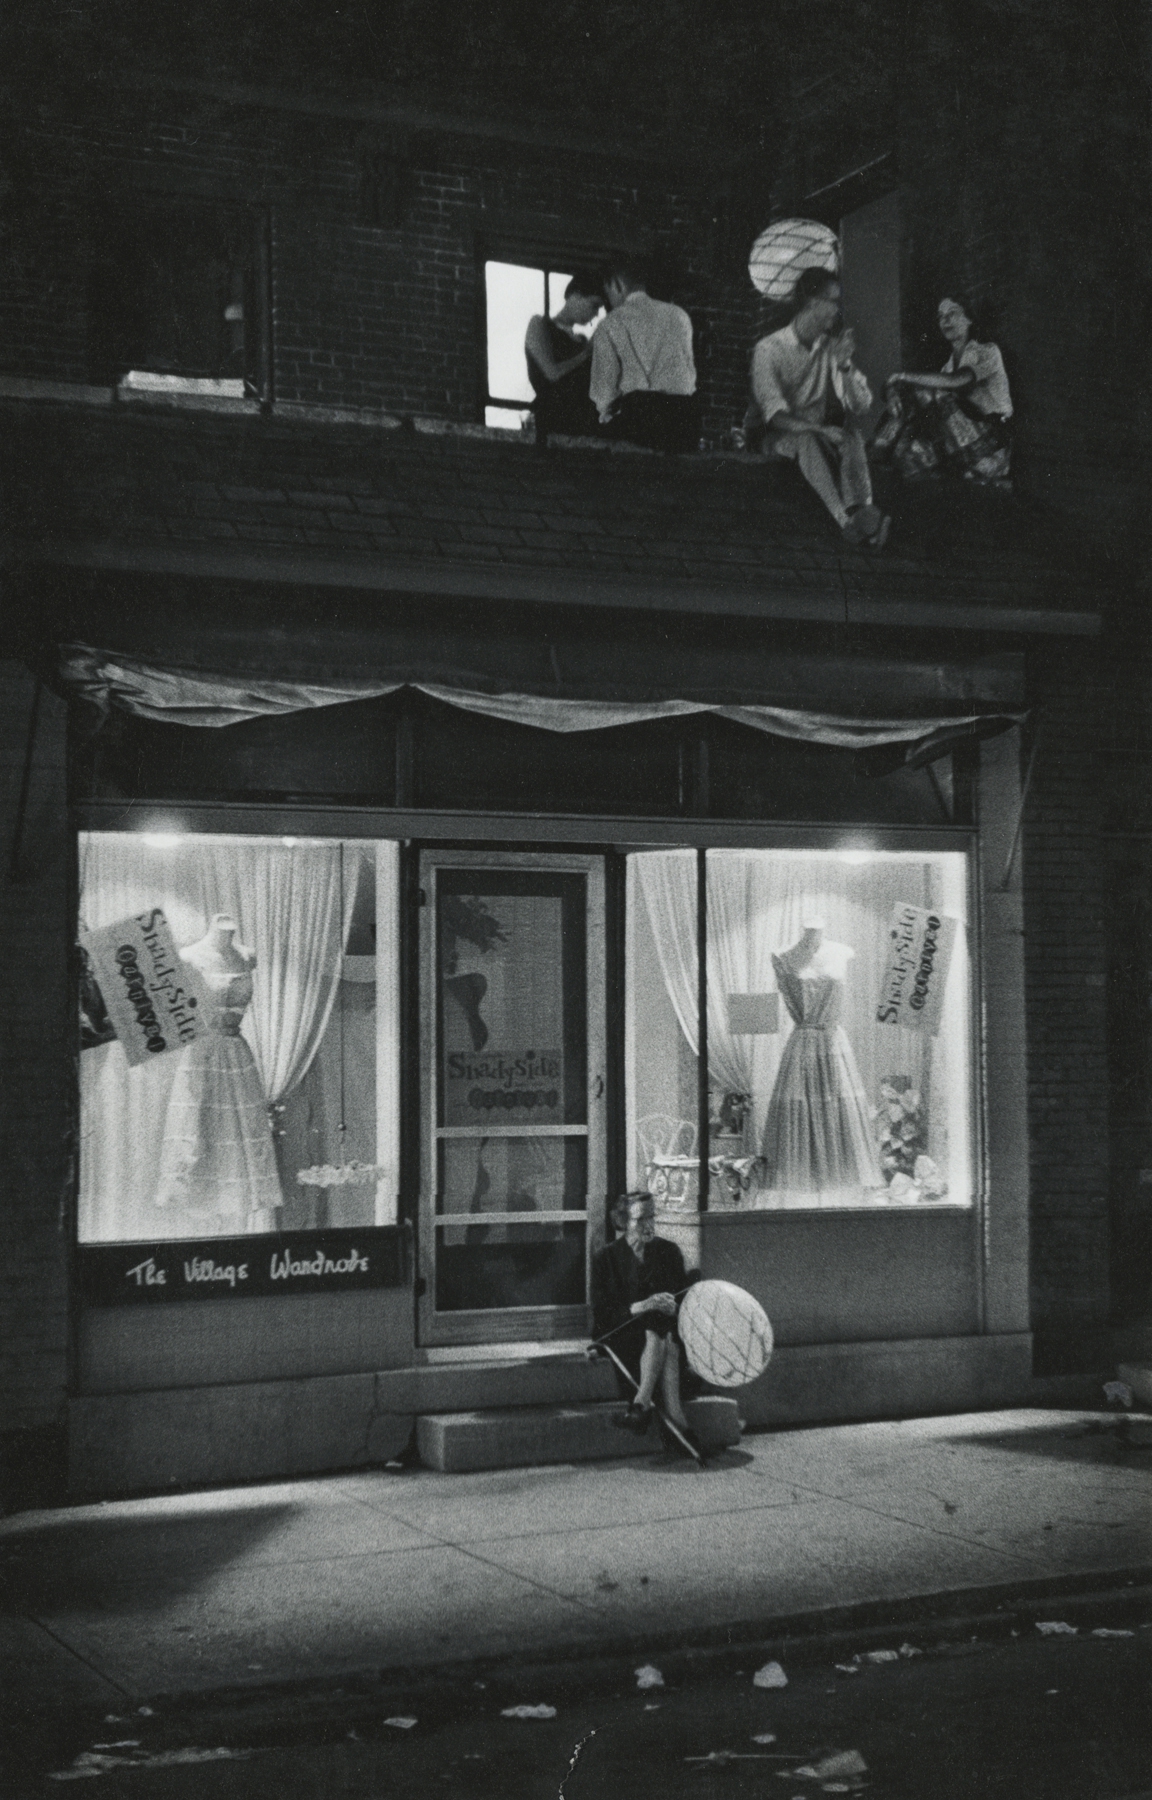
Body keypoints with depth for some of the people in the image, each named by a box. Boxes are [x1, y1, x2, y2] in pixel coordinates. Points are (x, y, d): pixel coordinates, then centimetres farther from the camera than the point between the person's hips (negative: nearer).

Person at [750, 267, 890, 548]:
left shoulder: (833, 347, 11)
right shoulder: (769, 349, -4)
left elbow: (860, 406, 3)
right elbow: (774, 414, -18)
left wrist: (845, 365, -13)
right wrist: (819, 429, -34)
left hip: (821, 435, 4)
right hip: (783, 439, -4)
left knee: (852, 432, -29)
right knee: (808, 440, -37)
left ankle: (860, 512, -52)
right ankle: (846, 520, -55)